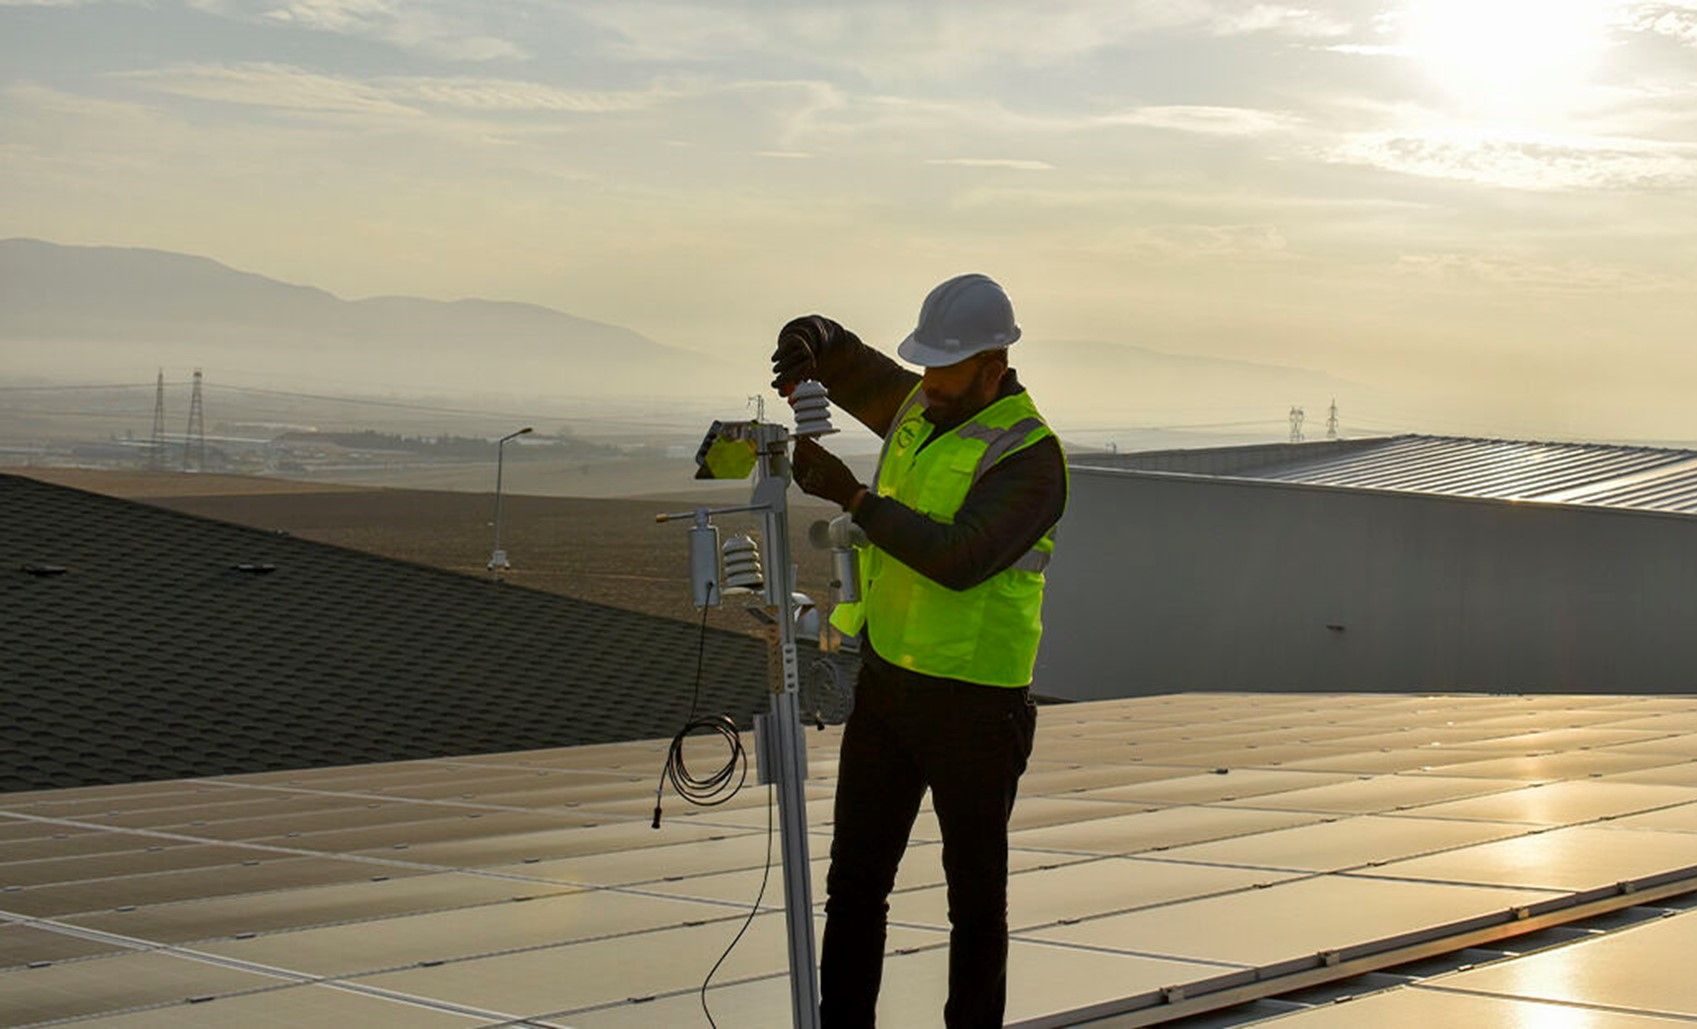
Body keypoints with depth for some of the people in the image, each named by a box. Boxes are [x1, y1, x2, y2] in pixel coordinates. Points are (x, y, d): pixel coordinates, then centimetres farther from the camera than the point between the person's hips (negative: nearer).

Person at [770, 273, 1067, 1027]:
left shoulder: (1028, 455, -17)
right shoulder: (923, 408, 7)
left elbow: (962, 558, -30)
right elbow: (836, 356, 15)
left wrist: (853, 497, -30)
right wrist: (808, 344, -10)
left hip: (973, 703, -7)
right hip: (887, 682, 7)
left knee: (975, 894, 6)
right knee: (855, 881, 9)